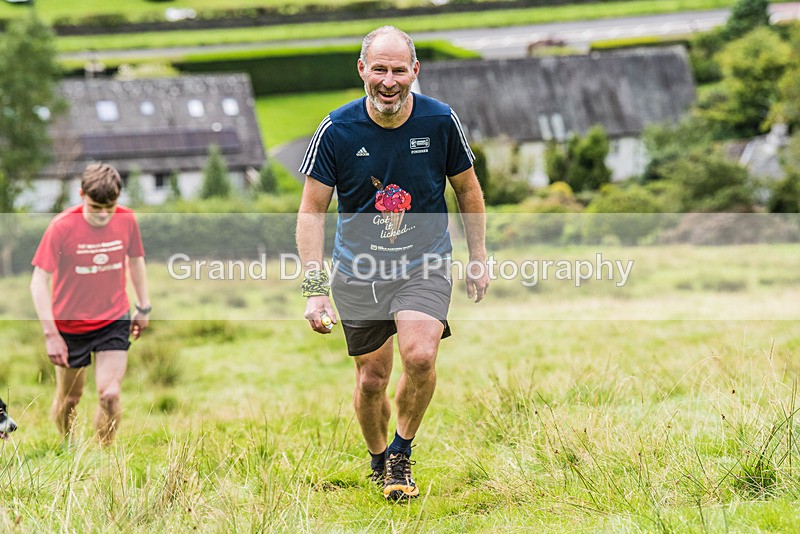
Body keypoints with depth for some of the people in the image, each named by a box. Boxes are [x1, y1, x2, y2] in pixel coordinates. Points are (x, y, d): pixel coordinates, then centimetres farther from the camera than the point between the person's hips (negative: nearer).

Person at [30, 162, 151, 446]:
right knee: (69, 398, 12)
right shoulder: (62, 226, -20)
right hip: (70, 324, -1)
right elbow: (39, 281, -17)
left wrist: (143, 307, 14)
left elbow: (135, 260, 10)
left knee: (110, 395, -12)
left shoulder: (127, 220, -10)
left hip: (114, 322, 1)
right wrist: (51, 334, -21)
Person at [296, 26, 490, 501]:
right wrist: (315, 287, -13)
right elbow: (312, 209, -6)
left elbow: (468, 189, 8)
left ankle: (403, 451, 1)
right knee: (371, 379, 4)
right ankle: (379, 461, 33)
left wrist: (479, 258, 10)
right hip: (359, 270, 1)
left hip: (425, 264, -1)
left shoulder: (440, 121, -8)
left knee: (420, 357, -24)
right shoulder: (337, 131, -11)